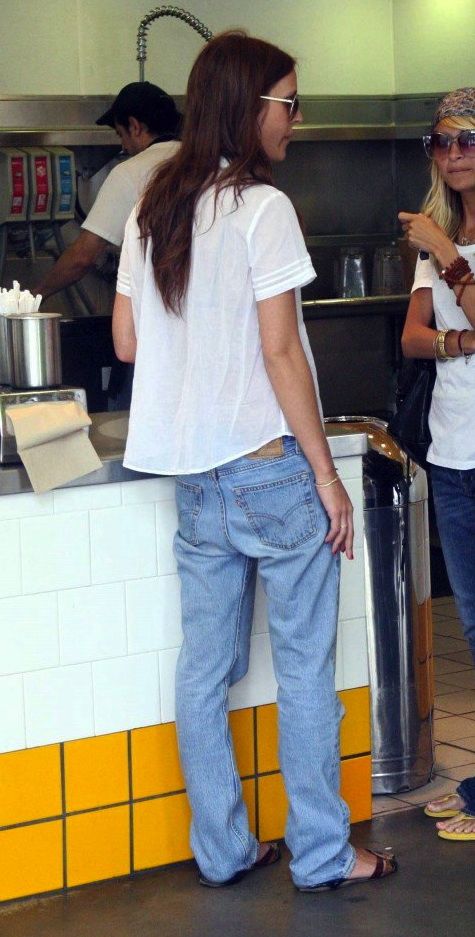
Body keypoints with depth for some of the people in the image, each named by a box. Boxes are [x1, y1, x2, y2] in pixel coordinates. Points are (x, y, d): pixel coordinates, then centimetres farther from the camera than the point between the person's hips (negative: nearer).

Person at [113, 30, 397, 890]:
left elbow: (127, 343, 11)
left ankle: (221, 851, 19)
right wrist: (326, 475, -11)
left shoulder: (153, 210, 8)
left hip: (192, 468, 7)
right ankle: (321, 854, 11)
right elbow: (281, 351, -16)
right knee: (304, 666, 3)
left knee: (205, 666, 10)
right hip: (270, 463, -7)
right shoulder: (260, 207, -13)